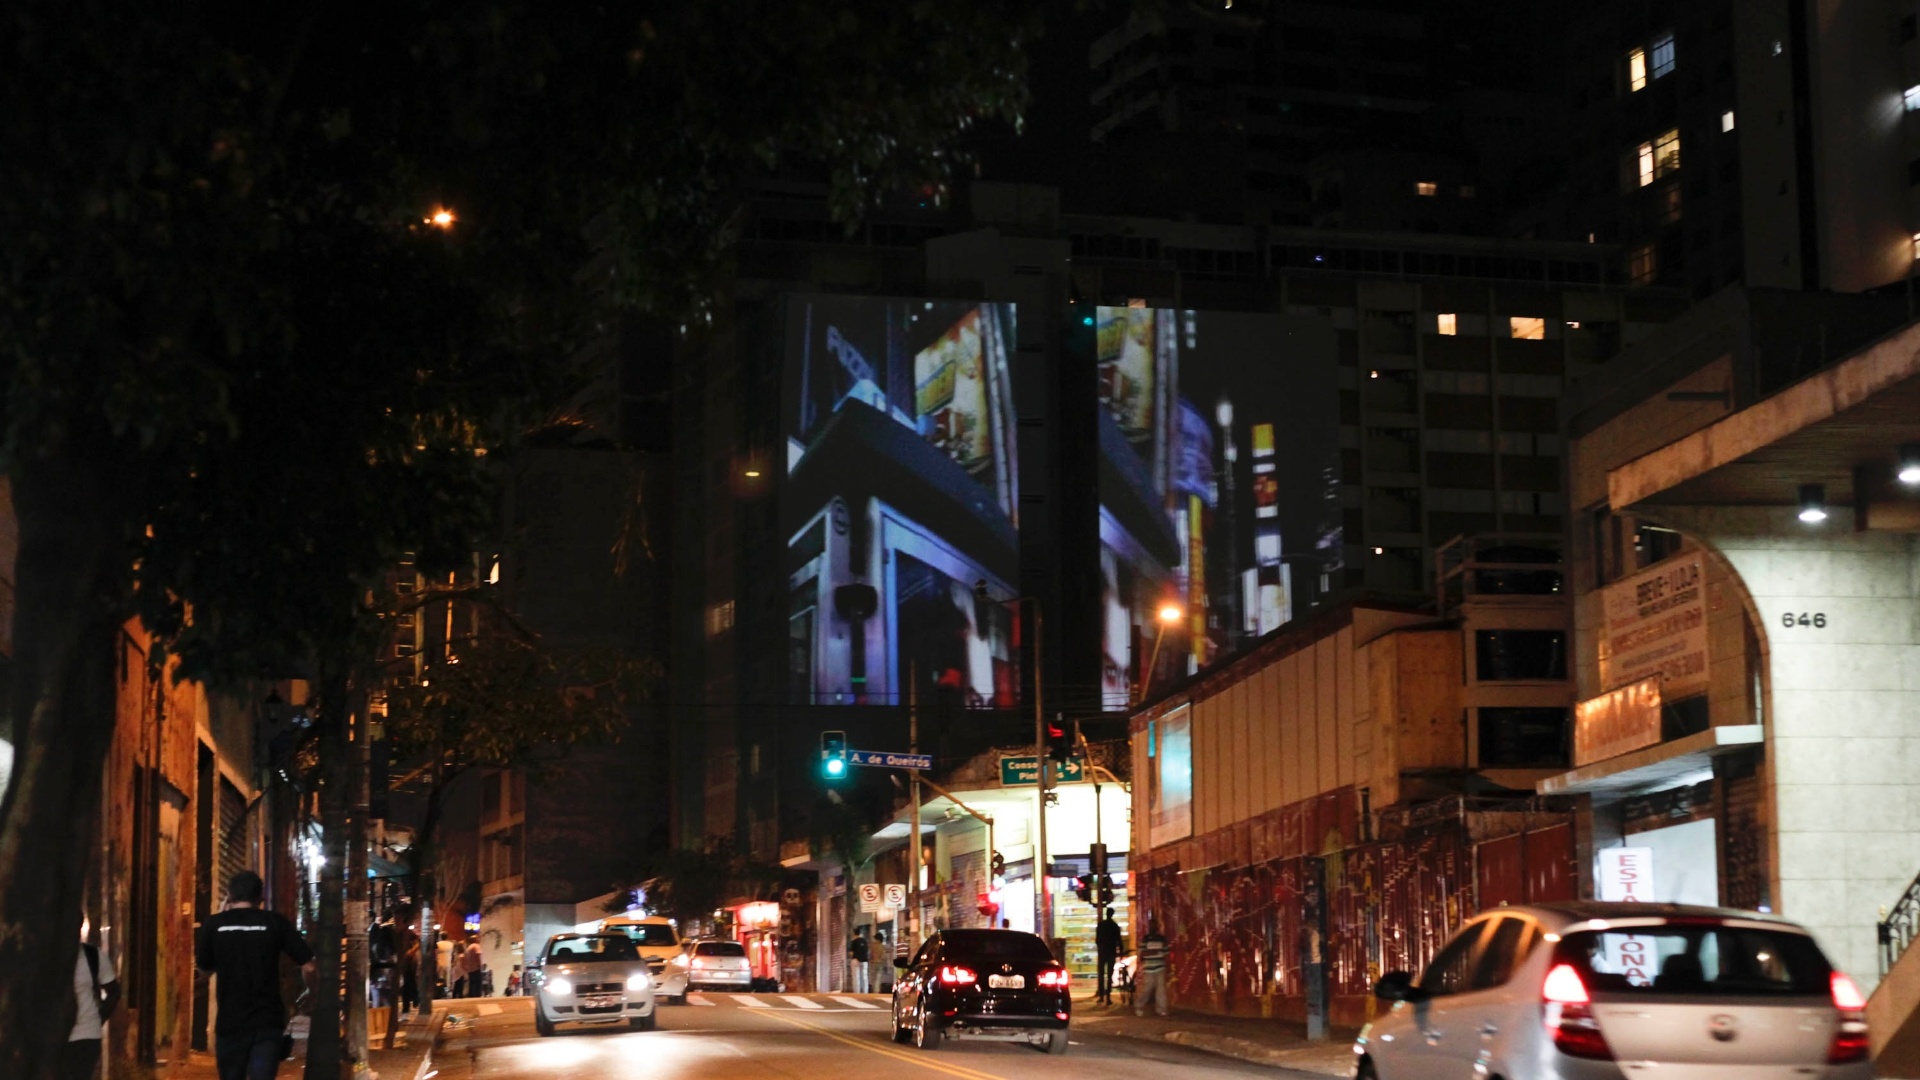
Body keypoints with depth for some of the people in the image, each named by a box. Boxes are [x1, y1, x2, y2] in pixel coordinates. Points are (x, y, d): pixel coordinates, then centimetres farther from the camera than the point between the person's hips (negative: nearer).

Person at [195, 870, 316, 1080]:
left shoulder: (214, 924, -1)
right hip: (268, 1021, -1)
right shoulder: (275, 922, -2)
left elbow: (205, 967, 14)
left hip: (230, 1022, 1)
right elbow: (308, 967, -4)